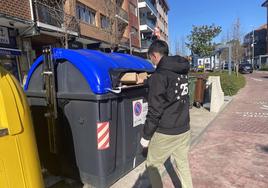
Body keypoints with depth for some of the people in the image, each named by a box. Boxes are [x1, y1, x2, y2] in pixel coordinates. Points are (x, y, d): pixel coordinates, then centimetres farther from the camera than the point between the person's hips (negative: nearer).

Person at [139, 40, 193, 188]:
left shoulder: (158, 76, -18)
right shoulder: (182, 71, 4)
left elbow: (155, 111, -19)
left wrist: (146, 136, -7)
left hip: (165, 133, -7)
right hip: (184, 130, 7)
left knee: (152, 166, 14)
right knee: (183, 165, 20)